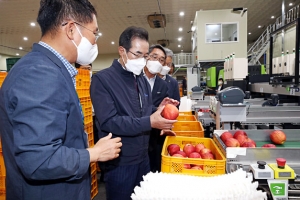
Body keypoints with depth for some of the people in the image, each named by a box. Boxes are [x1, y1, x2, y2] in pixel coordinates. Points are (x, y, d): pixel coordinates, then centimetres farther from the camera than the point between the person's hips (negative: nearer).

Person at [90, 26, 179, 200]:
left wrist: (158, 110, -8)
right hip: (119, 162, -7)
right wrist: (150, 122, -28)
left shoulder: (142, 80, 9)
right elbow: (108, 121, -24)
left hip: (143, 157, 7)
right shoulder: (103, 79, -14)